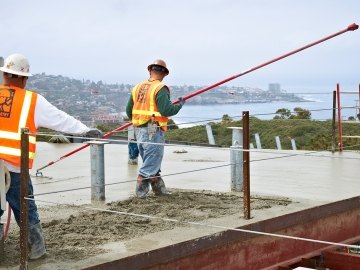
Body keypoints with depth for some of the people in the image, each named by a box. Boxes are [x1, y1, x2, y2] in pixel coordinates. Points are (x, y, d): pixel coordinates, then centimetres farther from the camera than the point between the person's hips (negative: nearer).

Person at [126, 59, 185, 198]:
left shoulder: (138, 87, 10)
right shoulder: (160, 89, -12)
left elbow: (129, 110, 13)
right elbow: (166, 110, -21)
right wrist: (180, 104, -4)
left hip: (139, 130, 8)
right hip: (154, 131, -8)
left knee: (151, 161, 18)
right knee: (151, 162, 1)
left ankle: (158, 188, 26)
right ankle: (140, 189, 1)